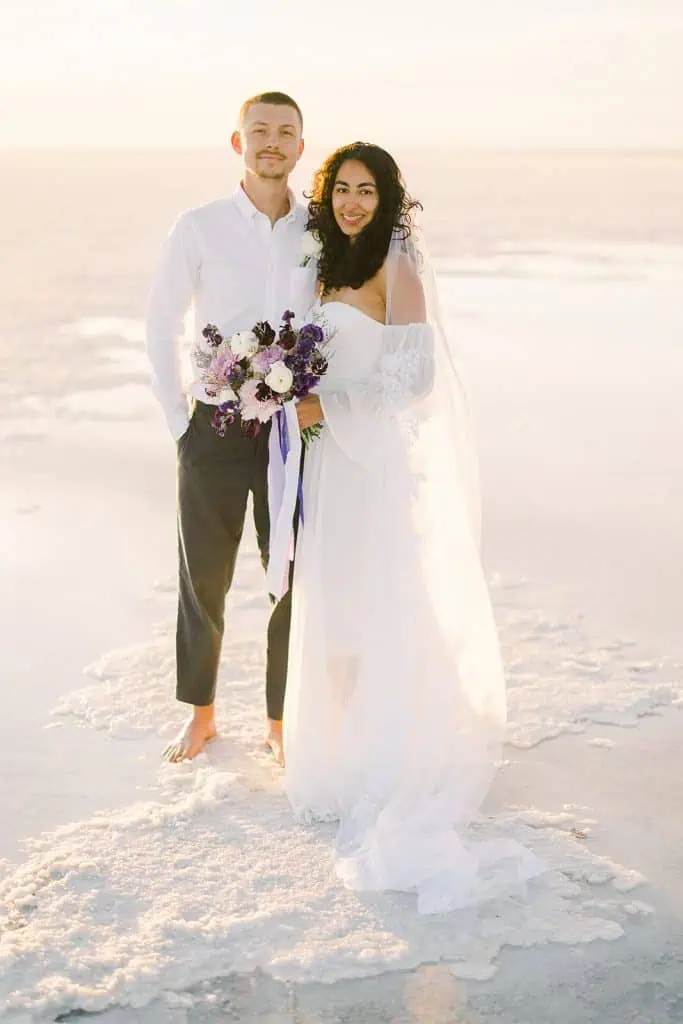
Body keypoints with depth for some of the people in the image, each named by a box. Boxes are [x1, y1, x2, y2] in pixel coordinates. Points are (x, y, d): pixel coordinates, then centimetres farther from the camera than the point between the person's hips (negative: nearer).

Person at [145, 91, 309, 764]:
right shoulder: (198, 228, -4)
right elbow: (161, 325, 1)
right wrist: (178, 423, -2)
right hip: (215, 427, -1)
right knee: (203, 578, 10)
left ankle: (280, 721, 24)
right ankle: (200, 713, 29)